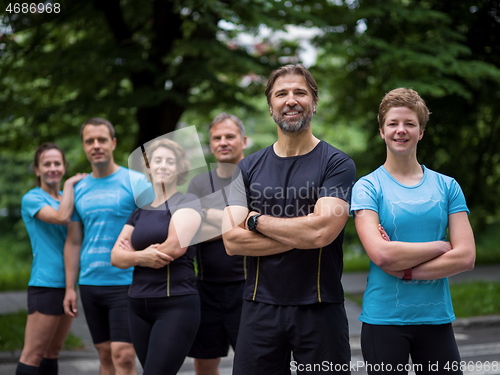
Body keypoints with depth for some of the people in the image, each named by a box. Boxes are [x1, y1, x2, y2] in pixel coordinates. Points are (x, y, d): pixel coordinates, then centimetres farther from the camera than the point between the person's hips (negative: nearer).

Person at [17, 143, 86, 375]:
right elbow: (61, 217, -24)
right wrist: (69, 184, -10)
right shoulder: (32, 199, -6)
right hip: (45, 284, -8)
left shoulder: (67, 198, 15)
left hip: (68, 283, 8)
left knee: (53, 351, 13)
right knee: (33, 355, -8)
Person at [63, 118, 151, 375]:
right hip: (90, 284, 5)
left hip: (126, 283, -5)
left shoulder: (136, 182, -4)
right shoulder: (79, 189, 11)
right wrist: (70, 288, 9)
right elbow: (73, 242, 15)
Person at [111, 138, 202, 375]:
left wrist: (133, 254, -3)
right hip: (139, 305, 6)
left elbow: (176, 246, -17)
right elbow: (116, 257, 8)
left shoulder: (187, 203, -2)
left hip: (176, 304, -6)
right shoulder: (140, 212, 16)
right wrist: (141, 257, -14)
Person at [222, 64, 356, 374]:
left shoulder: (337, 164, -2)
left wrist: (256, 220, -5)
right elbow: (232, 241, -3)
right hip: (260, 308, 3)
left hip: (320, 310, -3)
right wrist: (302, 236, -12)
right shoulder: (248, 169, 8)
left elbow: (321, 230, -17)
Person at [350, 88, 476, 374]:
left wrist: (405, 271, -12)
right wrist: (440, 246, -7)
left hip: (436, 318, 3)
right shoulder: (368, 187, -1)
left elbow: (466, 257, -3)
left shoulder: (447, 187, 7)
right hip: (384, 318, -2)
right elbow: (381, 254, -15)